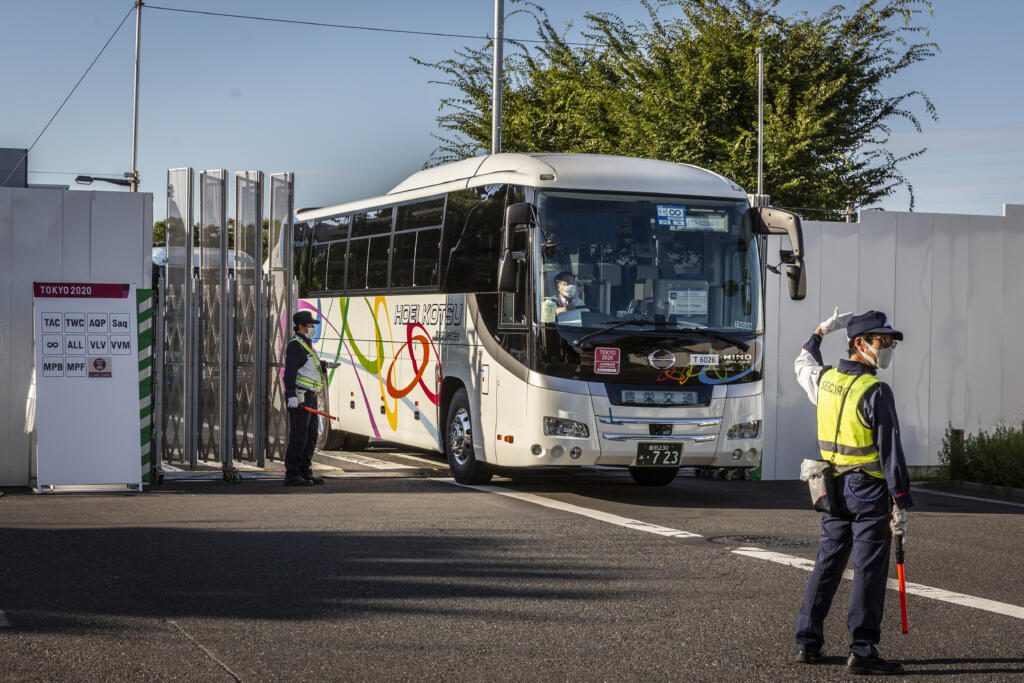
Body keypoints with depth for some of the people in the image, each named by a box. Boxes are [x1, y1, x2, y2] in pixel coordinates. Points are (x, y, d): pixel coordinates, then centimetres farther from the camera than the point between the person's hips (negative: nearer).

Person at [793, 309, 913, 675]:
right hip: (869, 491, -7)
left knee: (827, 562, 14)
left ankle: (807, 642, 17)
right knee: (869, 569, -3)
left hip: (834, 488, 7)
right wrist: (901, 504, -12)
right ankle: (862, 651, -3)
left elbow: (802, 364, 32)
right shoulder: (876, 391, -15)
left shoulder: (824, 379, 5)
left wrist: (821, 331, 41)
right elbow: (890, 451, -15)